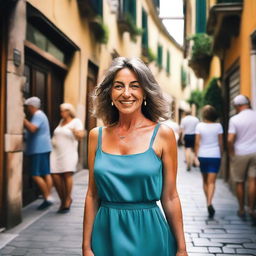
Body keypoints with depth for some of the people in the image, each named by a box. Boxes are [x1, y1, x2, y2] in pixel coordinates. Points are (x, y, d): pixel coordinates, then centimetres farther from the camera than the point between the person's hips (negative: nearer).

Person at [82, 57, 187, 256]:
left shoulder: (162, 134, -7)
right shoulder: (97, 136, 0)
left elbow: (170, 198, -4)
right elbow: (92, 195, 3)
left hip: (148, 234, -2)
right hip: (106, 234, 2)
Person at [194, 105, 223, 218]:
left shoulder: (199, 126, -4)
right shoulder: (218, 126, -3)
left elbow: (197, 142, -7)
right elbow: (220, 143, 0)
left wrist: (196, 156, -2)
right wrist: (221, 154, 13)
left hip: (203, 156, 1)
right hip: (215, 156, -1)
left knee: (205, 180, 17)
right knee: (211, 182, -3)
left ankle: (208, 202, 23)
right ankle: (209, 203, -21)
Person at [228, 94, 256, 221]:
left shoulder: (234, 119, -9)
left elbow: (230, 140, -15)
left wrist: (232, 153, -2)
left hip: (240, 154, -1)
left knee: (240, 182, 10)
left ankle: (241, 210, 19)